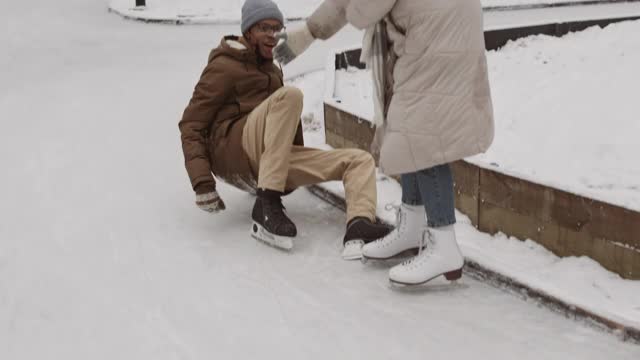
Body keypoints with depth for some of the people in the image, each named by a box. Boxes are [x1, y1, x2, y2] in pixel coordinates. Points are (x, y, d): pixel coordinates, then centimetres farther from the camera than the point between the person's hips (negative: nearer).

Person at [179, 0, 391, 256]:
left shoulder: (270, 69, 26)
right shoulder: (224, 67, 3)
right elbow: (191, 125, -4)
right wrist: (203, 184, -16)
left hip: (265, 165, 7)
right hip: (233, 152, -7)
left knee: (360, 159, -6)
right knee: (289, 95, -29)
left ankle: (358, 229, -40)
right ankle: (267, 205, -34)